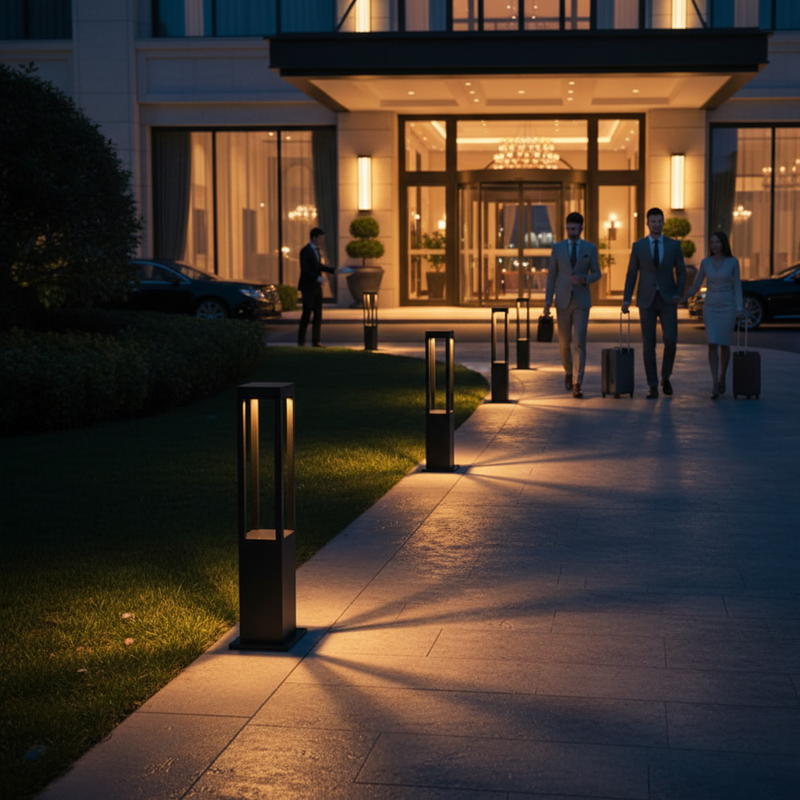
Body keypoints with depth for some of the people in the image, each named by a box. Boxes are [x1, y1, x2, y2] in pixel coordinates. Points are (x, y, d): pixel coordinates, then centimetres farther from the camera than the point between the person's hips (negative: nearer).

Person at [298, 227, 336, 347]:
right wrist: (317, 278, -29)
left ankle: (316, 341, 10)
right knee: (307, 313, -3)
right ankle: (301, 341, 6)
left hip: (317, 287, 8)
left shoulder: (316, 250, 12)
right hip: (308, 288, -8)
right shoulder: (305, 251, -14)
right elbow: (304, 270, -20)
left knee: (318, 314, 6)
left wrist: (333, 270, 9)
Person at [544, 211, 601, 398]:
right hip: (563, 301, 1)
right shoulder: (557, 247, 2)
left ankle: (577, 384, -11)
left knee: (579, 343, -12)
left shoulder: (590, 248, 1)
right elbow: (551, 276, 3)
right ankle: (569, 371, 39)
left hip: (581, 301, -1)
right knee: (564, 343, 9)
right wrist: (547, 302, -2)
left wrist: (584, 279, -18)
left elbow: (597, 274, 5)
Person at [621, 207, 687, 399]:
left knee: (670, 340, -12)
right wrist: (626, 300, -5)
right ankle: (653, 387, 4)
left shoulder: (674, 245, 3)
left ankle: (665, 376, 14)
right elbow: (631, 275, 5)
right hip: (646, 300, 0)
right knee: (648, 344, -3)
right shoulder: (638, 246, 2)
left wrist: (679, 294, -9)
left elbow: (681, 273, 8)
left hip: (668, 300, 0)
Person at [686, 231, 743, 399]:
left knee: (724, 345, 7)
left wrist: (739, 307, -15)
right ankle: (715, 385, -13)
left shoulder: (733, 262, -3)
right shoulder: (705, 262, 2)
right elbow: (696, 285, 8)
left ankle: (722, 378, 31)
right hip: (710, 308, 1)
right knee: (712, 345, -10)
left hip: (728, 307, -1)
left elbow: (737, 286, -4)